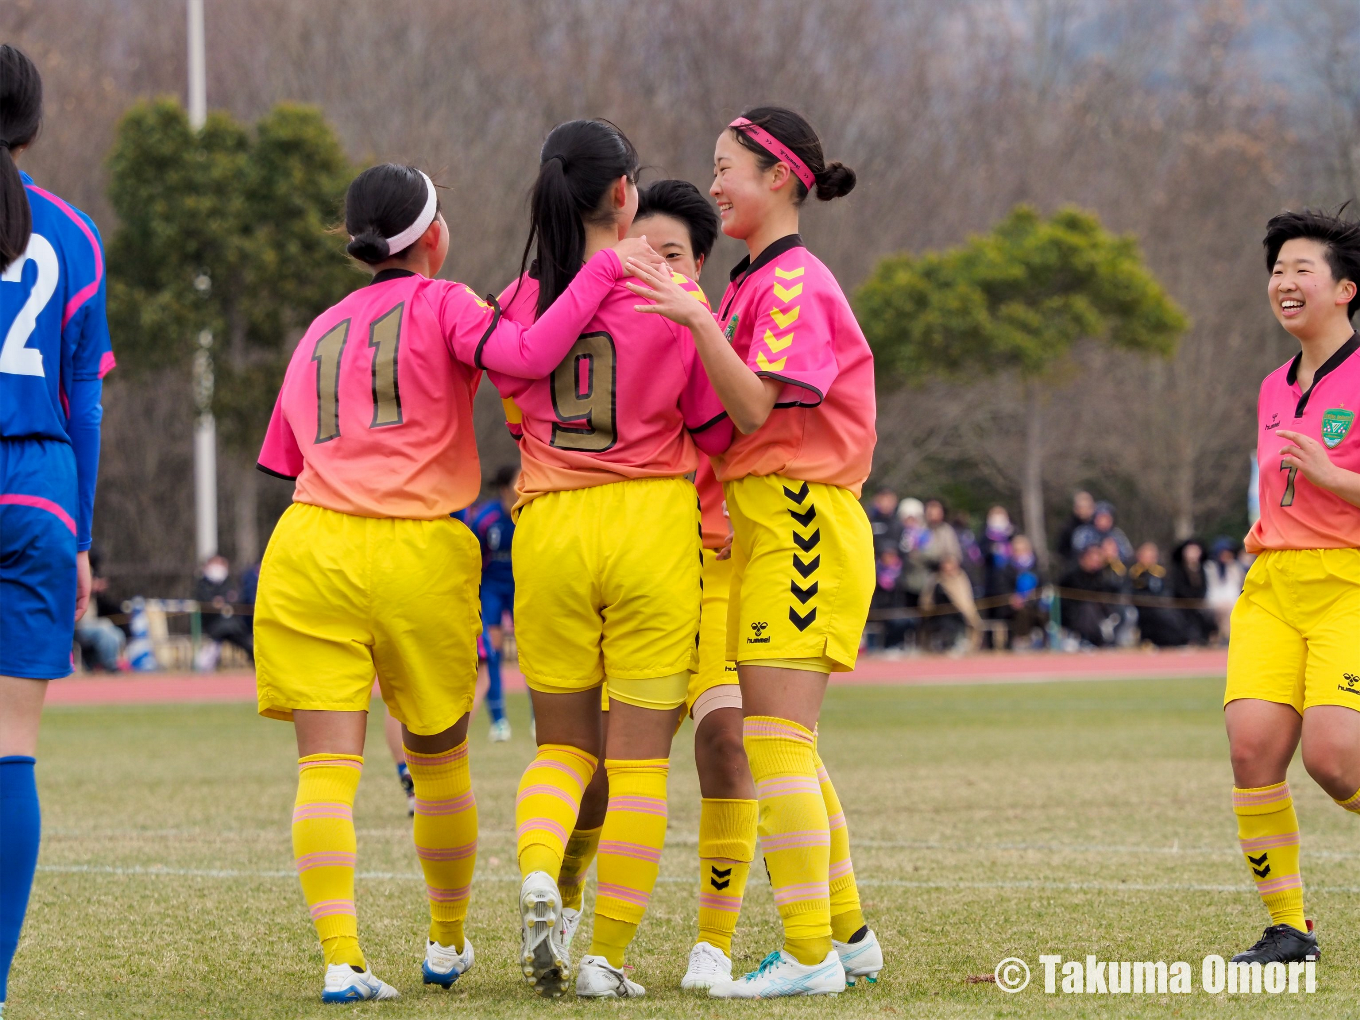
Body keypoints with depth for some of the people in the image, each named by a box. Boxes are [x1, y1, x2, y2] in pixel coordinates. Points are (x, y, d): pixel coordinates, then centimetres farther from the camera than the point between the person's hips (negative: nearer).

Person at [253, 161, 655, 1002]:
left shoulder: (321, 330, 19)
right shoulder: (441, 304, 3)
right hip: (418, 552, -3)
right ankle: (449, 941, 31)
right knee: (440, 759, 16)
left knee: (326, 766, -4)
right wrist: (606, 269, -10)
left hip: (310, 546, 3)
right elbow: (528, 357, -16)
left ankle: (341, 958, -18)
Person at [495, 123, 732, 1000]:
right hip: (652, 527, -3)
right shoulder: (673, 299, -6)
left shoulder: (520, 303, 2)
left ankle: (538, 876, -12)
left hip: (547, 530, 3)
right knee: (639, 756, 4)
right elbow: (715, 425, 1)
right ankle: (609, 958, 2)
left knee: (565, 744, 16)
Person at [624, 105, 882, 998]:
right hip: (766, 522, 10)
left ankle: (810, 957, -12)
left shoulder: (793, 282, -11)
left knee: (776, 739, -12)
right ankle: (847, 934, 22)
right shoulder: (757, 282, 18)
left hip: (799, 521, -10)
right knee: (787, 744, 14)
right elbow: (732, 410, 15)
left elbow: (755, 406, -22)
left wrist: (697, 320, -31)